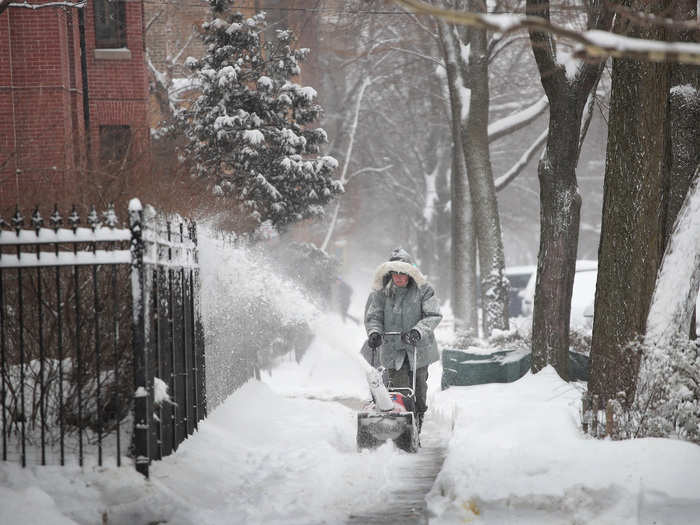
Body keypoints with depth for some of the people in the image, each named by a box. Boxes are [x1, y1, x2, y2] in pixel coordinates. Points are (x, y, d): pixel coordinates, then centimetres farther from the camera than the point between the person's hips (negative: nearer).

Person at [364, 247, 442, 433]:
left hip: (418, 349, 0)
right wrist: (374, 332, -15)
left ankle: (416, 431, 21)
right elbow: (373, 316, 6)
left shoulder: (423, 290, -4)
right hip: (393, 350, 0)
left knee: (418, 390, 8)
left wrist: (418, 330, -25)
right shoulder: (381, 292, 3)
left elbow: (434, 315, -9)